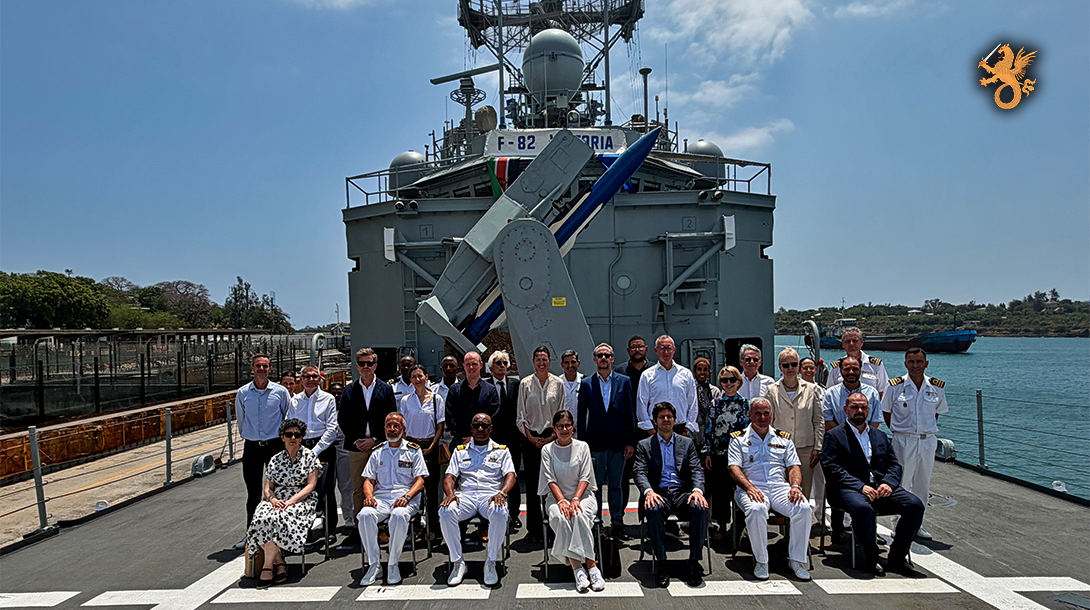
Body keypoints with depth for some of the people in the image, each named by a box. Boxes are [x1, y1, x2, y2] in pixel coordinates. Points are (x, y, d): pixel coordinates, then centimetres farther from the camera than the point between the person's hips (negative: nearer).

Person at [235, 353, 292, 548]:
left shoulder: (280, 392, -1)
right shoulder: (242, 393, 3)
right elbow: (240, 419, 18)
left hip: (275, 445, -1)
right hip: (252, 447, 2)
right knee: (253, 493, 7)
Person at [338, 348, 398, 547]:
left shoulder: (386, 389, 5)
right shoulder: (349, 390, 9)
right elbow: (342, 420, 7)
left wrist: (375, 439, -8)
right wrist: (355, 440, -4)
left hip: (380, 446, -1)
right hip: (357, 447, 2)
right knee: (358, 489, 6)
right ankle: (359, 529, 13)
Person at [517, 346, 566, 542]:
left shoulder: (558, 383, 4)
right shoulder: (525, 383, 3)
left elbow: (562, 413, 5)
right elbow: (521, 415, 4)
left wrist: (553, 436, -5)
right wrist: (530, 437, -5)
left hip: (552, 437, 0)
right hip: (531, 437, 0)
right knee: (532, 482, 1)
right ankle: (533, 528, 7)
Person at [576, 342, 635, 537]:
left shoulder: (623, 381, 5)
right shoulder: (586, 384, 3)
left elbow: (629, 413, 4)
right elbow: (581, 416, 4)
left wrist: (630, 442, 0)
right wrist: (583, 444, -1)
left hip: (618, 442, 0)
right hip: (595, 442, 0)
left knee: (616, 484, 8)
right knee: (595, 484, 5)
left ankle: (617, 522, 20)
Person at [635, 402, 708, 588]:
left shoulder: (687, 443, 19)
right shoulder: (644, 445, 14)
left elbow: (696, 470, 8)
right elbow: (640, 473, 1)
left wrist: (697, 490, -14)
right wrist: (648, 491, -21)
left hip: (682, 493, 2)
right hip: (659, 493, -1)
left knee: (701, 508, -31)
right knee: (654, 510, -36)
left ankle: (694, 562, -17)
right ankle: (661, 563, -21)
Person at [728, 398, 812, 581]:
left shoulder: (783, 438, 19)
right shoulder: (739, 439, 11)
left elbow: (794, 466, 12)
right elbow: (734, 468, 0)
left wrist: (795, 486, -9)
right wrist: (749, 487, -18)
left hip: (780, 487, 3)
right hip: (752, 488, -3)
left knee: (803, 508, -27)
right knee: (756, 510, -36)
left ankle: (796, 559, -9)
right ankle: (761, 561, -17)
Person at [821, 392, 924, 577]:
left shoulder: (880, 436, 24)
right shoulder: (834, 436, 7)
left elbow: (894, 465, 17)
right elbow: (832, 468, -6)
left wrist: (888, 482, -6)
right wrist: (860, 486, -17)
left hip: (881, 489, 5)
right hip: (849, 490, -5)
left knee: (915, 505, -20)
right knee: (863, 508, -37)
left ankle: (896, 558, -6)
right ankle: (870, 558, -14)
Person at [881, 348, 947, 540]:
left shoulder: (937, 387, 3)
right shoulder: (895, 386, -5)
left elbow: (938, 411, 18)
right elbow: (886, 411, 6)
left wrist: (928, 430, 9)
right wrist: (899, 431, 1)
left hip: (928, 441, 3)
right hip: (903, 441, -3)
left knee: (923, 484, 11)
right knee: (901, 484, -2)